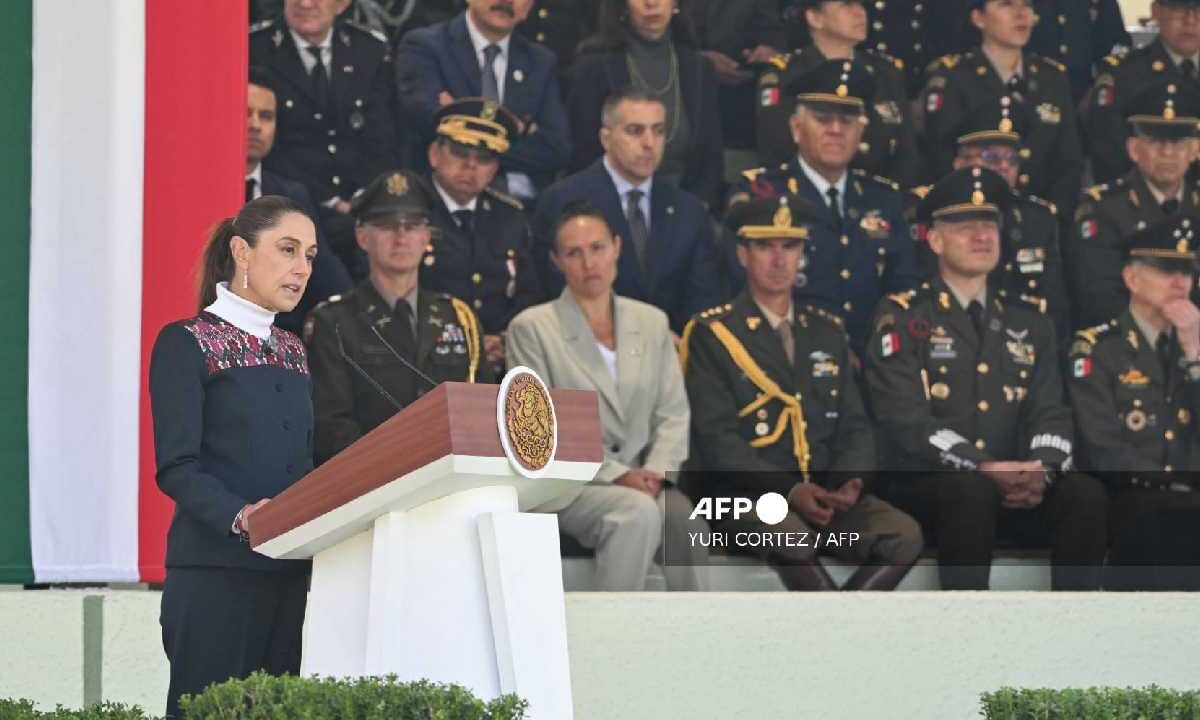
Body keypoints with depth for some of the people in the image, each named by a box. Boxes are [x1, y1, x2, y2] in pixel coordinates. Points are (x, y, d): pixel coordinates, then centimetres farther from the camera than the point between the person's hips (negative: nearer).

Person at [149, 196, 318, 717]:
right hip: (216, 571, -6)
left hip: (291, 571, 6)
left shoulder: (292, 351, 20)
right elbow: (176, 467, -9)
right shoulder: (185, 343, 0)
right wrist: (238, 517, -26)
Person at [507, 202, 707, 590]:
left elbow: (672, 413, 11)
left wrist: (656, 471, -9)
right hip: (566, 485, -3)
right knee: (638, 512, -35)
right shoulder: (531, 328, 0)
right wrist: (615, 474, -15)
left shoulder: (652, 322, 14)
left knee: (684, 519, -30)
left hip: (641, 481, 3)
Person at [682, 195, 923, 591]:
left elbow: (854, 425, 15)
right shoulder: (711, 334, 1)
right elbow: (716, 438, -9)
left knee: (904, 534, -22)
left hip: (826, 494, 5)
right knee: (788, 533, -38)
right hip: (745, 497, -5)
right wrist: (790, 491, -22)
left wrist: (850, 482, -8)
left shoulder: (827, 332, 19)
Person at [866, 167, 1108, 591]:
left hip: (1019, 489, 4)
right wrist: (985, 469, -23)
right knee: (971, 490, -38)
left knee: (1085, 493, -25)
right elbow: (904, 418, -9)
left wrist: (1041, 471, -15)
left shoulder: (1029, 326, 20)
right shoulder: (902, 318, 4)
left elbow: (1050, 414, 10)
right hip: (926, 487, -4)